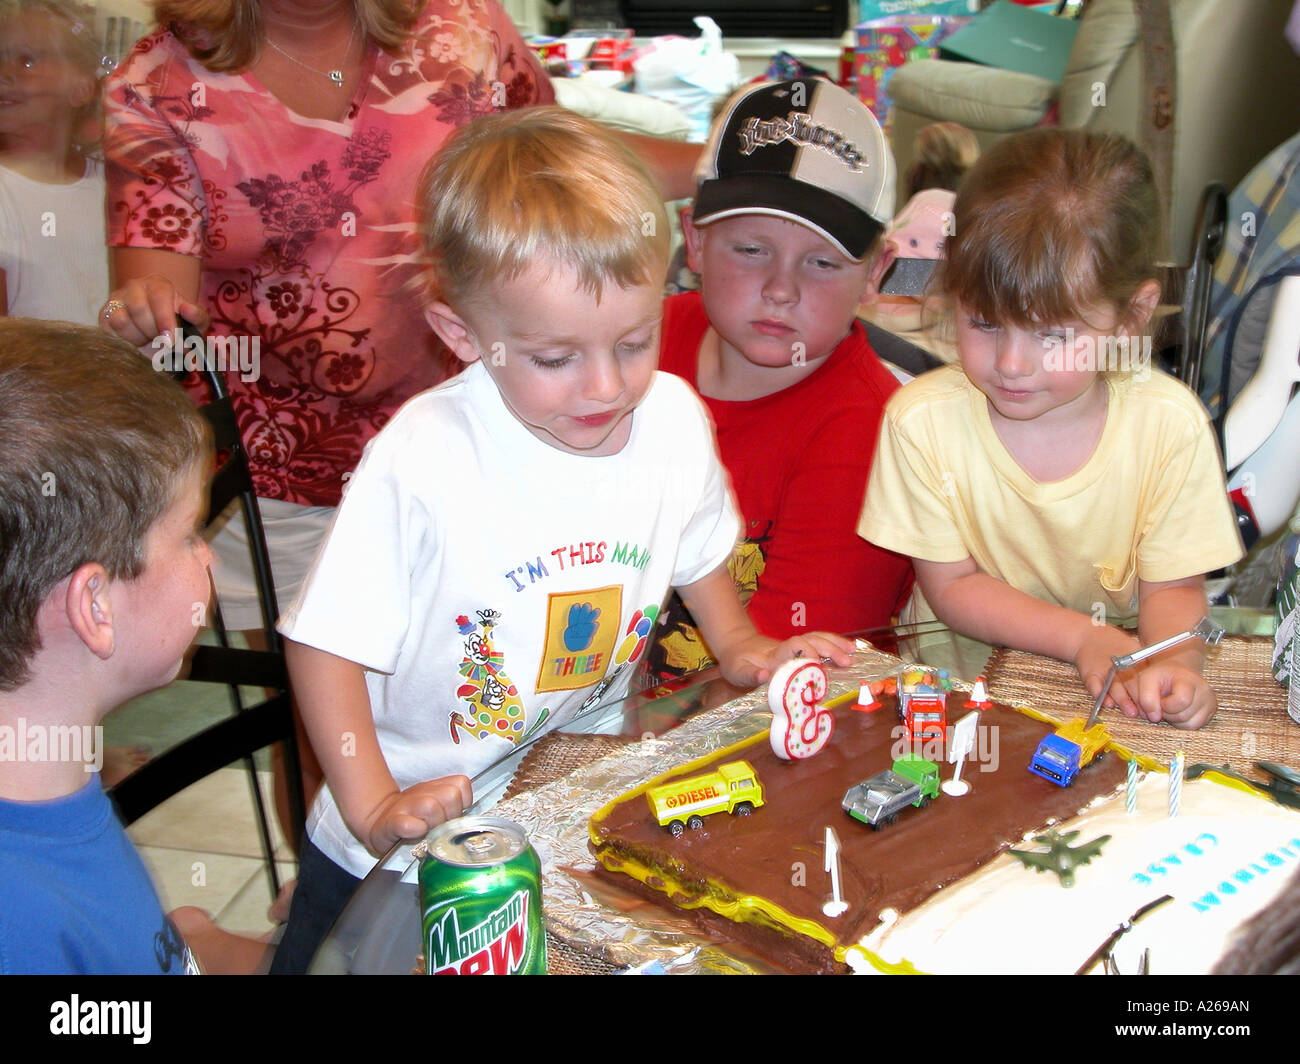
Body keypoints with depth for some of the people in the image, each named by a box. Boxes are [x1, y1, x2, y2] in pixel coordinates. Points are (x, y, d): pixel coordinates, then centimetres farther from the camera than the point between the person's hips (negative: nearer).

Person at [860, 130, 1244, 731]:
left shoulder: (1169, 424, -14)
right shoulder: (923, 418, -16)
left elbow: (1172, 586, -6)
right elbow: (950, 586, -8)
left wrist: (1174, 664, -27)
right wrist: (1084, 638, -20)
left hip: (1116, 692, 2)